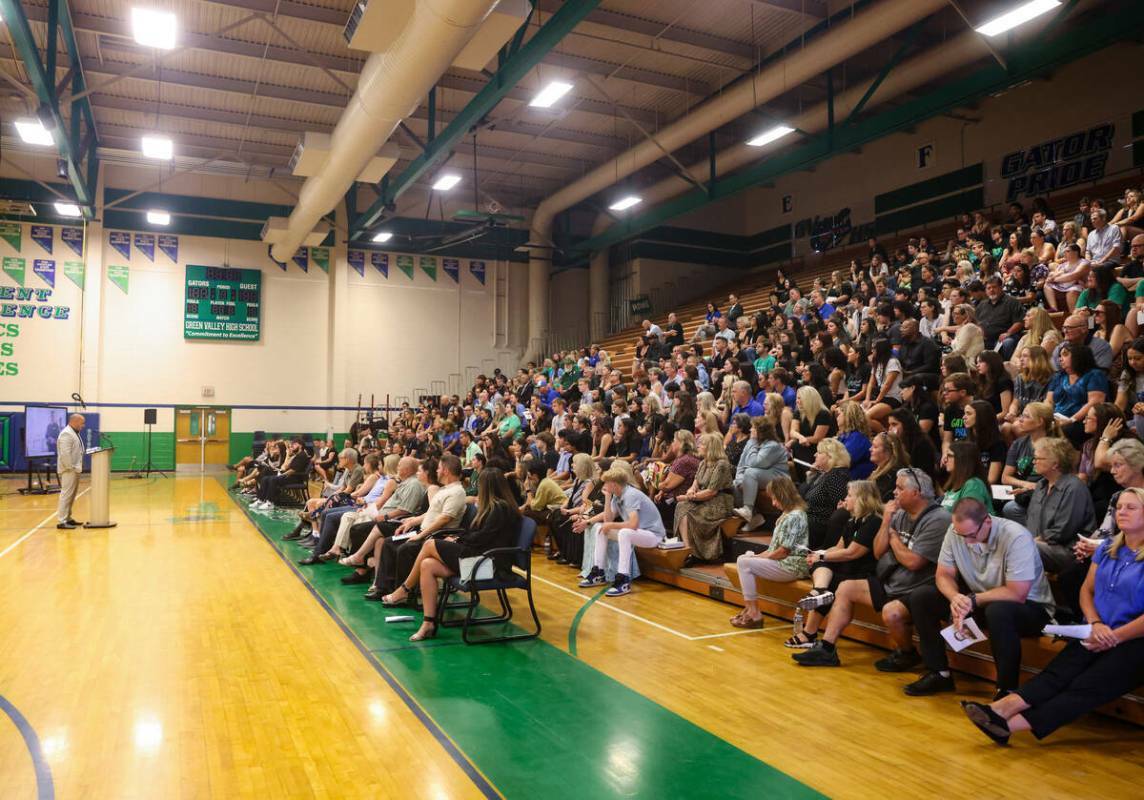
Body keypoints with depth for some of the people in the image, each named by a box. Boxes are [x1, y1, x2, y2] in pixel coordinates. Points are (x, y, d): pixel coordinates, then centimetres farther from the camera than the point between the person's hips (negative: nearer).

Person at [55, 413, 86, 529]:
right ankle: (61, 521, -9)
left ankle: (68, 518, 21)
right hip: (69, 471, -10)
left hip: (74, 470, 10)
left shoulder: (73, 433, 17)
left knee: (71, 495, 14)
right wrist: (71, 467, -21)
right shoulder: (66, 434, -16)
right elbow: (65, 454, -24)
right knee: (66, 495, -10)